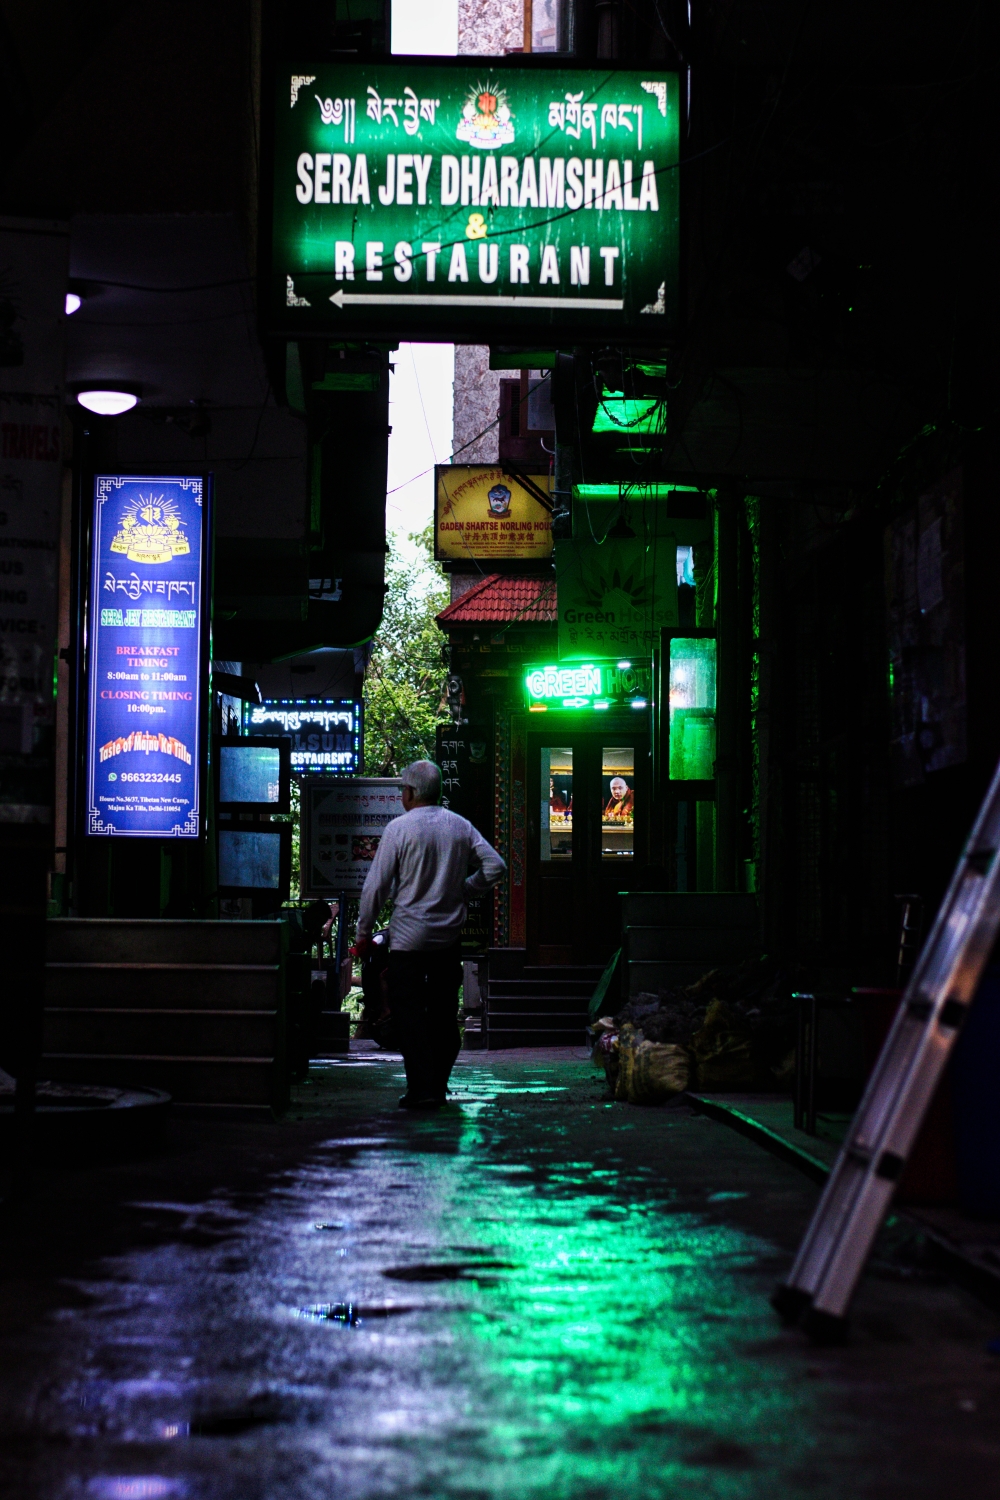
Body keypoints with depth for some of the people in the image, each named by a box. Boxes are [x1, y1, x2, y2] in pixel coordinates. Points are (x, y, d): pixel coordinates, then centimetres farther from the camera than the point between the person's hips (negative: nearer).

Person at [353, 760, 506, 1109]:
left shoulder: (399, 828, -9)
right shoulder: (461, 827, 5)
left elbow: (376, 885, -9)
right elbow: (495, 866, 2)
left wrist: (363, 933, -2)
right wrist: (461, 892, 12)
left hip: (409, 936, -5)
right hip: (449, 936, 5)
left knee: (408, 1011, -1)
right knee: (444, 1011, 13)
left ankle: (423, 1090, -8)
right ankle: (439, 1084, 20)